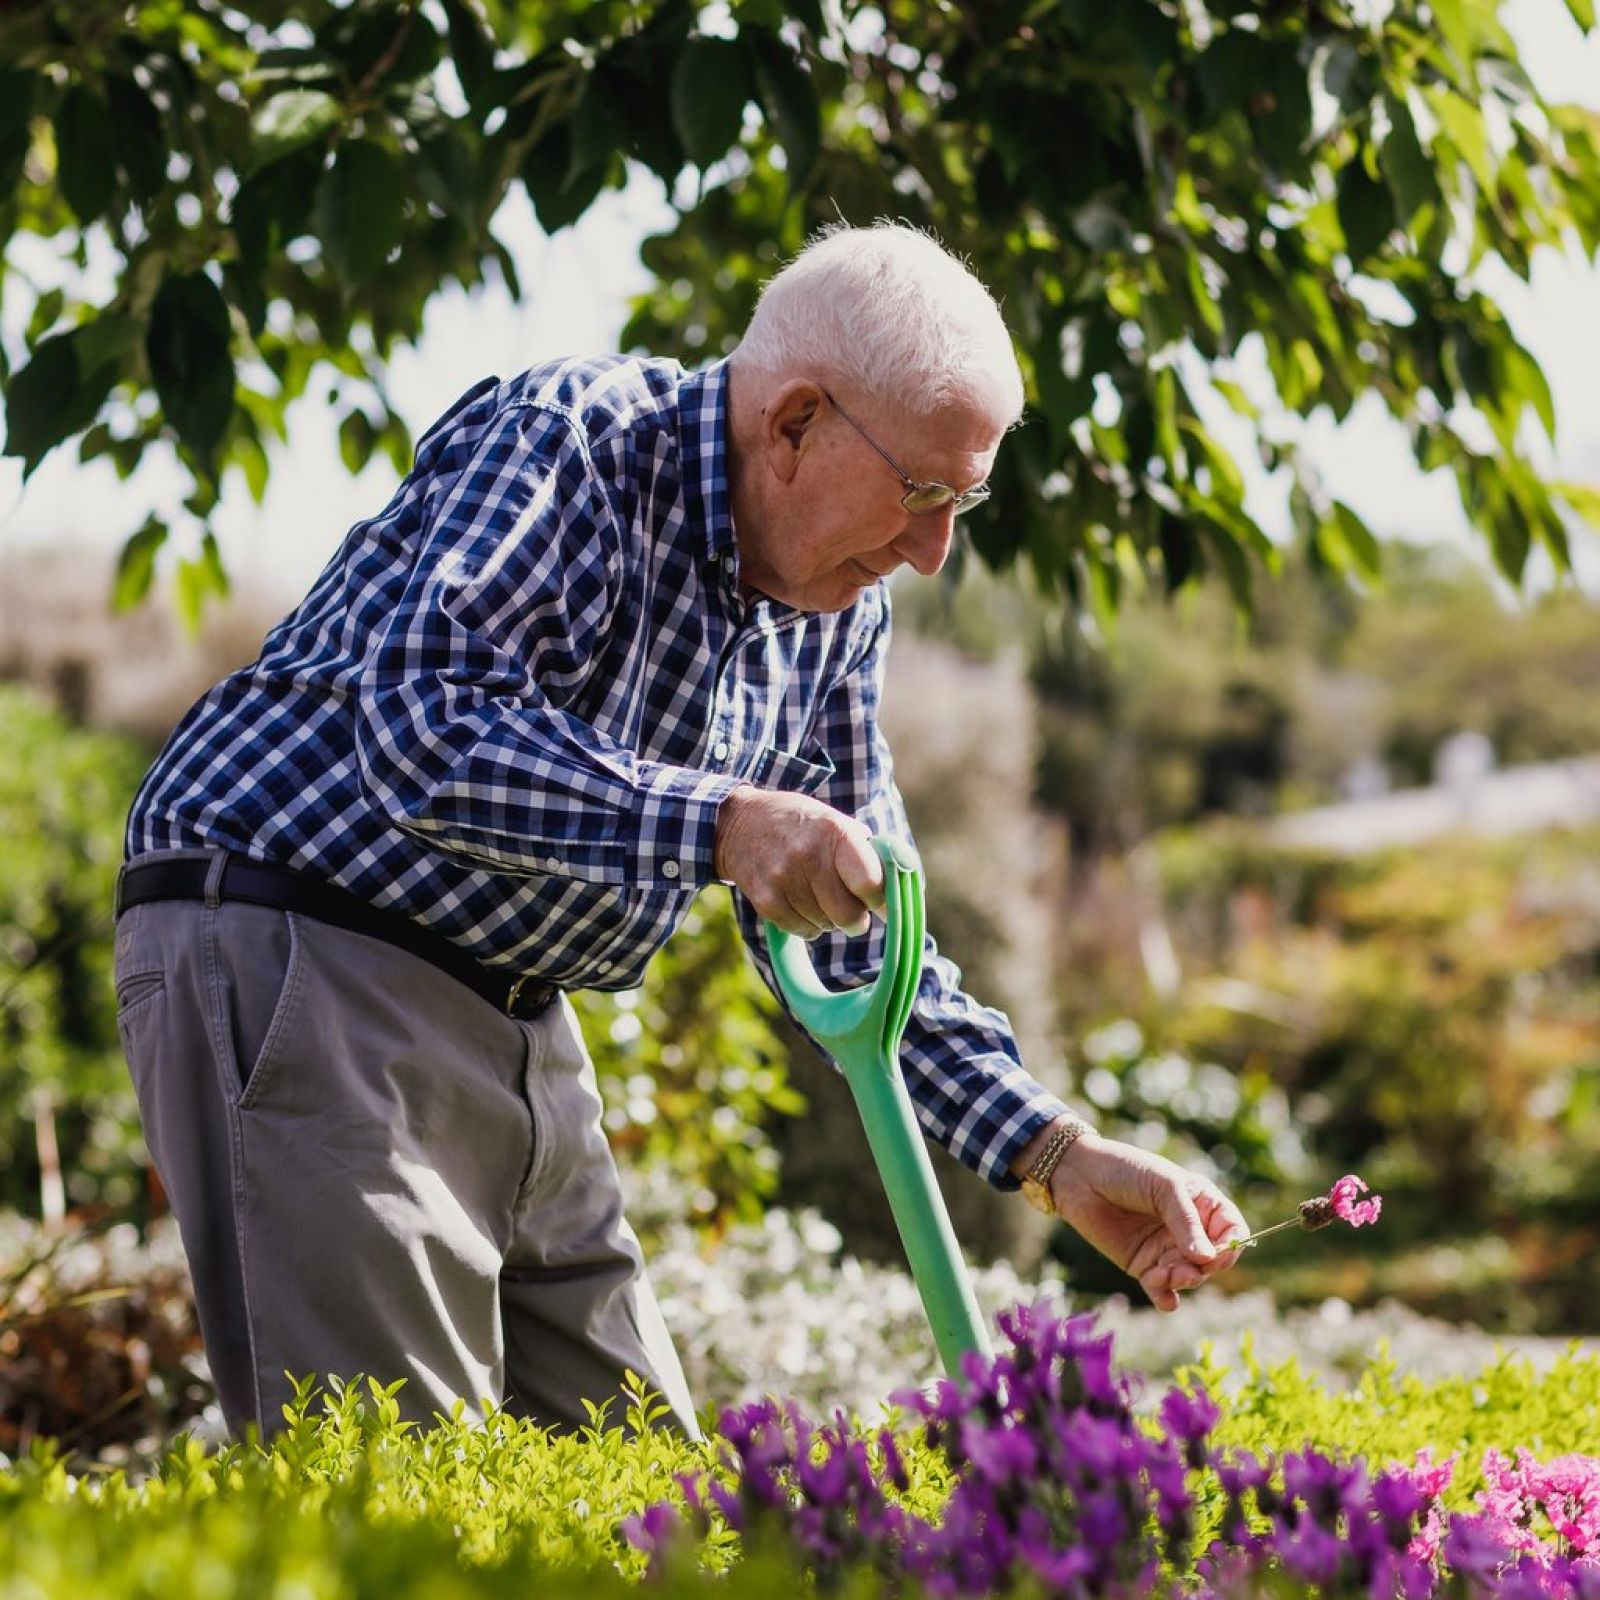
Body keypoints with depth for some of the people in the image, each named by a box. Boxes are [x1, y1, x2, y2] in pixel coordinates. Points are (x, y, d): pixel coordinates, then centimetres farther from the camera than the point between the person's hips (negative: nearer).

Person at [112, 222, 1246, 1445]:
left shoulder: (837, 607, 9)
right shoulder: (562, 441, -15)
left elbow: (855, 931, 13)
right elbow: (423, 728, -29)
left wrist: (1056, 1154, 3)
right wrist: (718, 824, -34)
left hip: (522, 1021, 9)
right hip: (294, 960, -8)